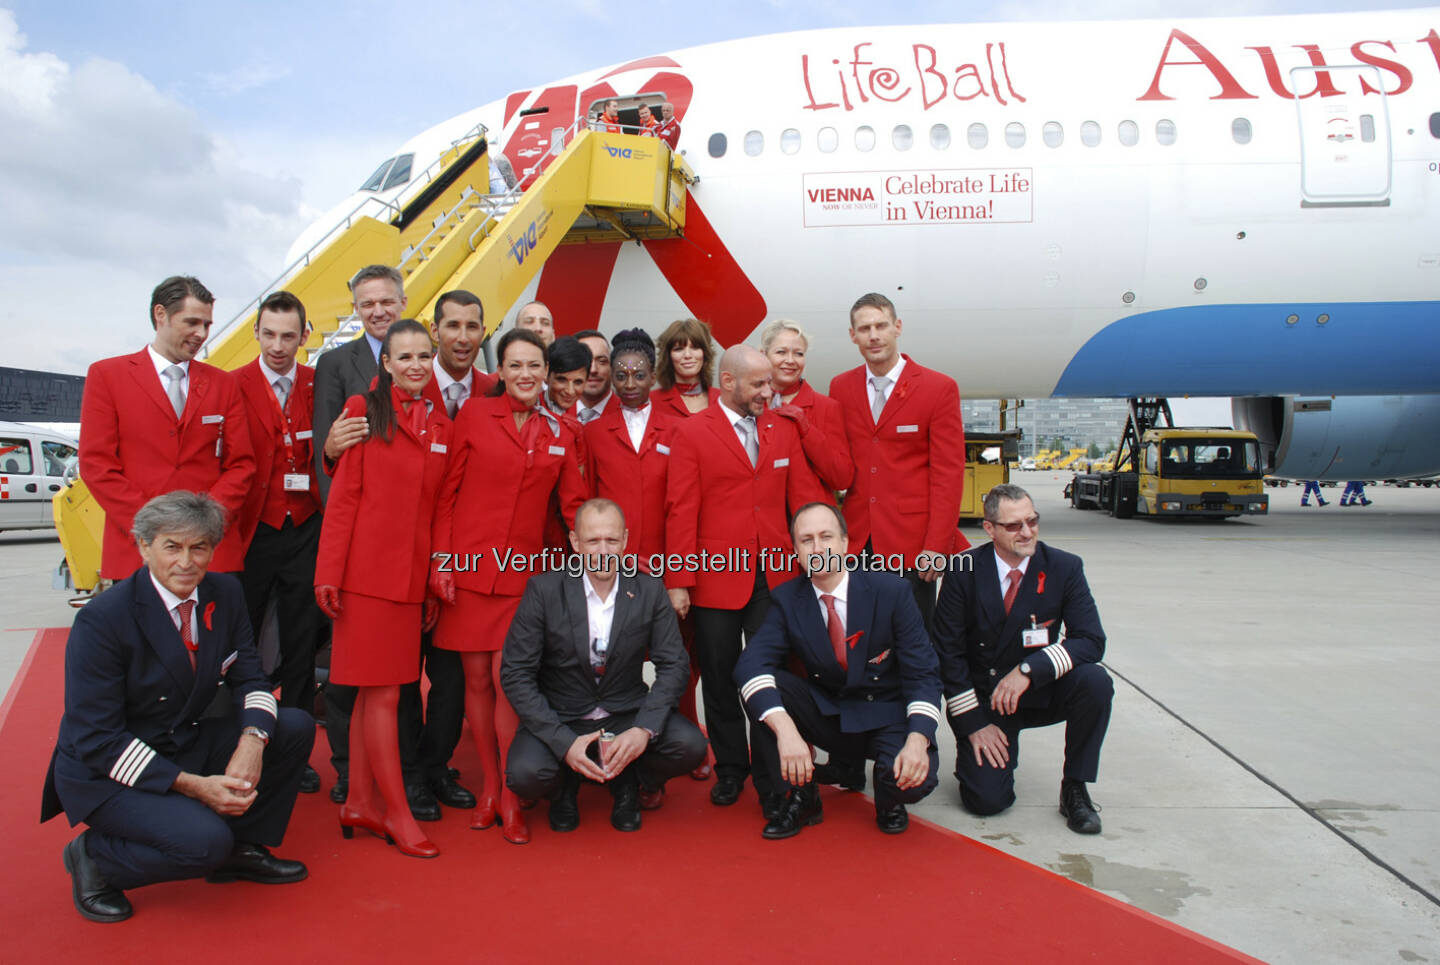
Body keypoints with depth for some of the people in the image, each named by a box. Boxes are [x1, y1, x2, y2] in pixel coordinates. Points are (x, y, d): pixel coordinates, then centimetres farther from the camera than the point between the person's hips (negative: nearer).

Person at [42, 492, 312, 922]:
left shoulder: (224, 594, -4)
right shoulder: (102, 619, -22)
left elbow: (250, 678, 0)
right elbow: (96, 739, -21)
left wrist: (251, 742, -23)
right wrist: (193, 785, -27)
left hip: (189, 747, 6)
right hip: (105, 772, -6)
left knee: (295, 727, -11)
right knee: (204, 840, -28)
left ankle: (240, 847, 7)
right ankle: (94, 857, 2)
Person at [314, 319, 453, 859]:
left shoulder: (441, 427, 11)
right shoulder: (363, 410, -1)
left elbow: (438, 509, 11)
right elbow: (343, 495, -4)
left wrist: (437, 582, 9)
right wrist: (329, 571, -9)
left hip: (412, 577, 5)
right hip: (367, 570, -5)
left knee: (372, 692, 12)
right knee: (383, 694, 0)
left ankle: (359, 804, 23)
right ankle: (397, 814, 10)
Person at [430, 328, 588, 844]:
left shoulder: (559, 432, 7)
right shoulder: (475, 414, 0)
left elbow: (573, 504, 10)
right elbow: (448, 492, 1)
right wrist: (443, 559, -5)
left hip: (523, 571, 1)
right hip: (469, 566, -1)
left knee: (507, 680, -4)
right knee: (477, 679, 6)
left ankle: (511, 799, 10)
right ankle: (489, 786, 23)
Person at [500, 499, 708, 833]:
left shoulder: (649, 590, -6)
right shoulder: (544, 589, -11)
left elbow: (673, 664, -5)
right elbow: (515, 673, -11)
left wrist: (643, 730, -22)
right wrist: (565, 742, -21)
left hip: (627, 713, 1)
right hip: (559, 717, -1)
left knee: (689, 745, -23)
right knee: (525, 773, -29)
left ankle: (628, 780, 10)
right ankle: (566, 784, 10)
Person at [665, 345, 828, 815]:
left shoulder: (784, 429, 9)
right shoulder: (692, 432, -2)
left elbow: (806, 496, 8)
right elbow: (681, 510, -5)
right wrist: (679, 582, -9)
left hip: (774, 577, 2)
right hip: (717, 577, -2)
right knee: (719, 680, 10)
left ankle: (771, 777, 16)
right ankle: (729, 769, 27)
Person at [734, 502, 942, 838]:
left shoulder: (891, 591, -12)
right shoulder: (787, 599, -7)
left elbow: (922, 673, -13)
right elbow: (751, 663, -21)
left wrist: (917, 741, -31)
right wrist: (785, 729, -38)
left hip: (886, 715, -2)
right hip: (826, 715, 2)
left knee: (915, 779, -32)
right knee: (760, 685, -22)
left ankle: (888, 797, 8)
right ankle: (801, 797, -6)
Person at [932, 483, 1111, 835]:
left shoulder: (1064, 567, -8)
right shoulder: (964, 571, -12)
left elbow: (1091, 640, -16)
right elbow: (948, 652, -9)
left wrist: (1029, 669, -29)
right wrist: (973, 723, -12)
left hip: (1040, 693, 2)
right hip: (983, 698, -1)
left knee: (1095, 681, -29)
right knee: (987, 799, -17)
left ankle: (1074, 788, -7)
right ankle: (1000, 747, 20)